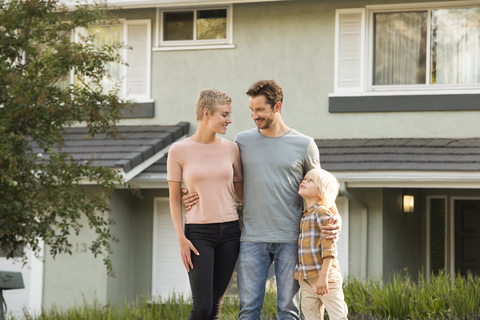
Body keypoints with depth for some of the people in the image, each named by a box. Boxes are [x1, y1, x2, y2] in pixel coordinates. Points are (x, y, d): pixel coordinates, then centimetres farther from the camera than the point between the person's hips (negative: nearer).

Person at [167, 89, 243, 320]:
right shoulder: (179, 151, -3)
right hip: (198, 232, -3)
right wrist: (181, 238, -6)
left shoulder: (231, 148, 6)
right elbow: (175, 199, 2)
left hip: (229, 231, 3)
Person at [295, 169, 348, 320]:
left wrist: (323, 276, -22)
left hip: (326, 279, -8)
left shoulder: (323, 213, -9)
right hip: (306, 281, 8)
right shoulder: (303, 217, 16)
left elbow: (329, 248, -16)